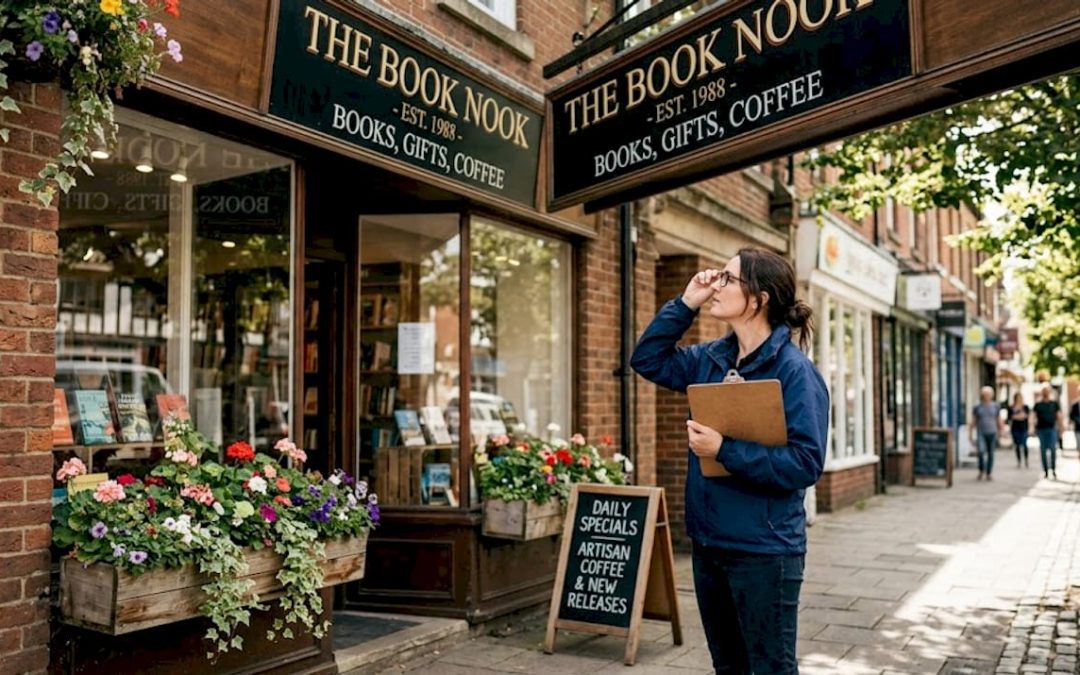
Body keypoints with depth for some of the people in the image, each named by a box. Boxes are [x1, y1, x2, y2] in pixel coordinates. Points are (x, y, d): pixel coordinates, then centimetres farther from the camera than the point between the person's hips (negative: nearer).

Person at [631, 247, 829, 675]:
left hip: (764, 549, -7)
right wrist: (685, 304, 2)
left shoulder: (794, 371, -17)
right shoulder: (711, 358, 5)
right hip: (709, 542, 8)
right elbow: (647, 360, 12)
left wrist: (725, 450, -26)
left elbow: (806, 463, -22)